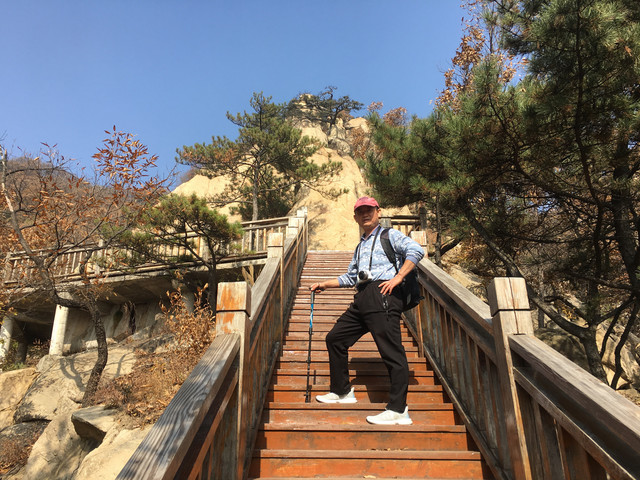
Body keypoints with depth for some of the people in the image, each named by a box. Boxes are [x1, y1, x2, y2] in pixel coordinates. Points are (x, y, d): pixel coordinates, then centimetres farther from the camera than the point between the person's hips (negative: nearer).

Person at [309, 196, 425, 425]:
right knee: (335, 338, 11)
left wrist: (397, 277, -17)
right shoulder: (360, 246, 30)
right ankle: (342, 391, 23)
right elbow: (350, 277, 36)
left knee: (392, 352, -11)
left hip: (382, 294, -9)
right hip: (362, 299, 9)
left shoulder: (389, 235, 7)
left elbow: (416, 250, -9)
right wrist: (324, 284, 31)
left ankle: (398, 410, -8)